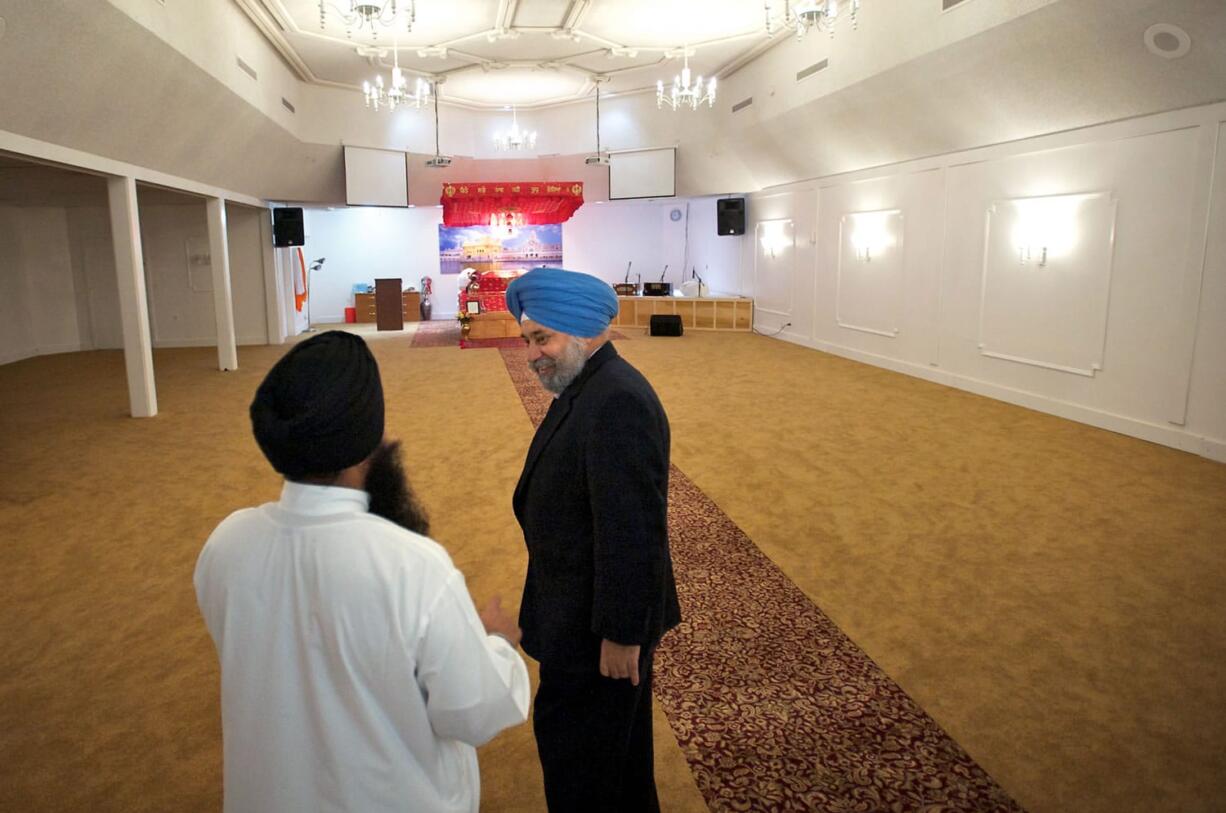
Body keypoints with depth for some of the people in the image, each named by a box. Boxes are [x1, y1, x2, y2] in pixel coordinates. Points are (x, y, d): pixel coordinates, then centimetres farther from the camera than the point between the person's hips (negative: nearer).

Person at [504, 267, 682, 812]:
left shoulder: (617, 402, -28)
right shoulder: (585, 387, 5)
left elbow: (633, 531, -28)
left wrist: (621, 633, -22)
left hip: (594, 621, -10)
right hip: (591, 608, 10)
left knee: (571, 739, 7)